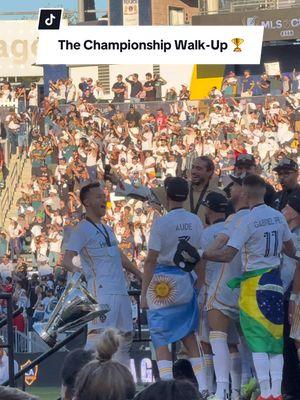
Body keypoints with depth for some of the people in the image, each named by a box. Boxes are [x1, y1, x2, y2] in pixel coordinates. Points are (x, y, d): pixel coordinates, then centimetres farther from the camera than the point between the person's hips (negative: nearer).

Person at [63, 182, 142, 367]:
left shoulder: (107, 230, 21)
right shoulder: (83, 229, -4)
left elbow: (121, 257, 31)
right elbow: (67, 259, -10)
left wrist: (142, 277, 31)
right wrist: (74, 268, -28)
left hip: (121, 291, 9)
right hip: (101, 291, -9)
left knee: (125, 336, 11)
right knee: (98, 333, -21)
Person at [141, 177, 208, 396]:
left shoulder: (161, 223, -12)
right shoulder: (196, 222, 3)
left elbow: (151, 260, -12)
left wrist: (144, 292, -7)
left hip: (163, 283, -5)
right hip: (186, 280, 5)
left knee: (161, 341, 0)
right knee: (189, 336, 15)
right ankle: (203, 388, 11)